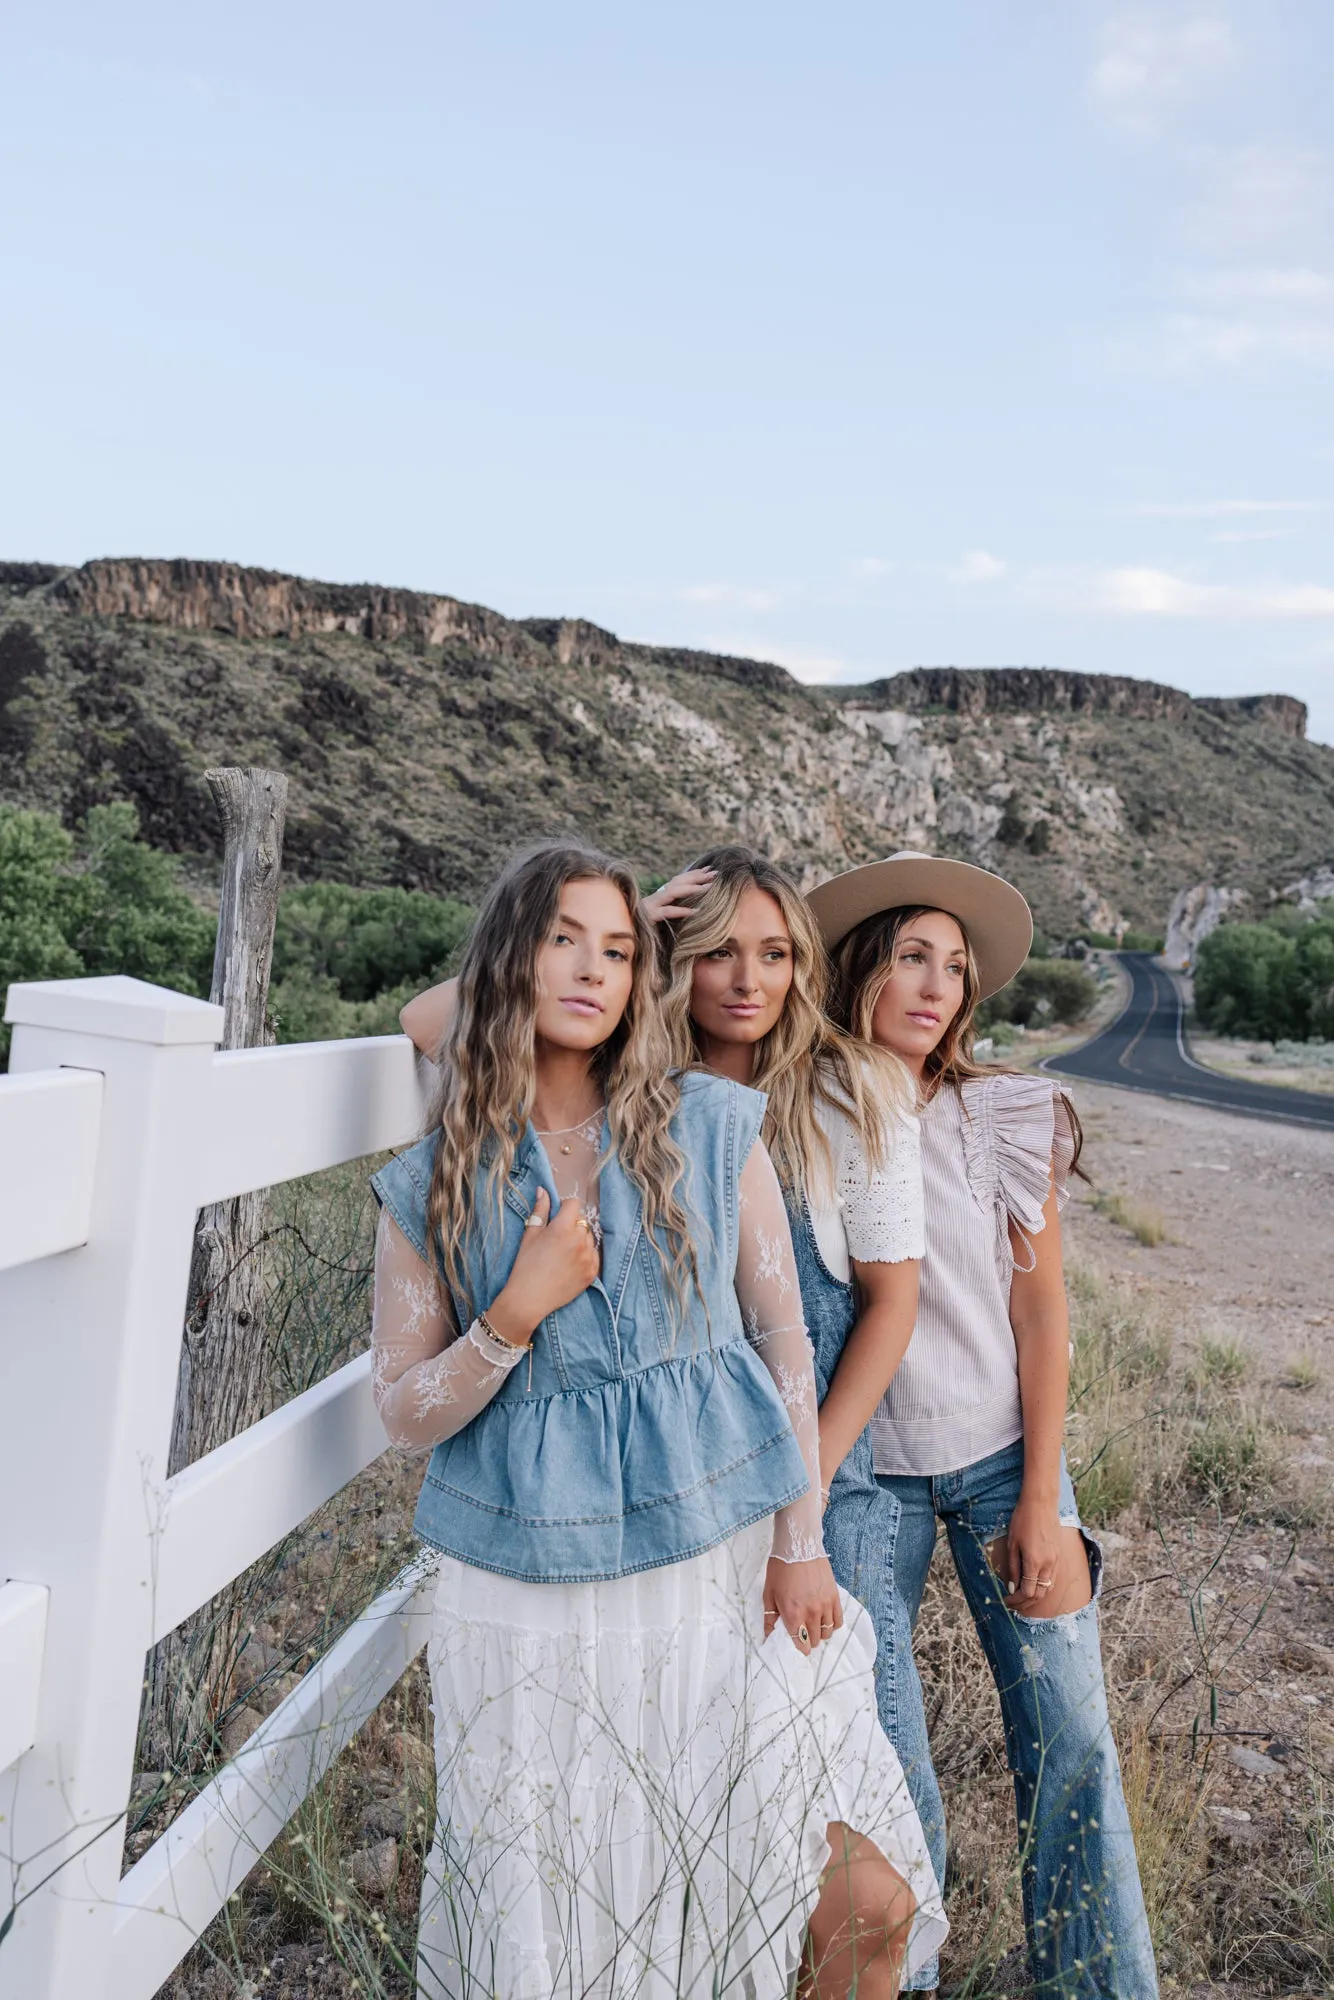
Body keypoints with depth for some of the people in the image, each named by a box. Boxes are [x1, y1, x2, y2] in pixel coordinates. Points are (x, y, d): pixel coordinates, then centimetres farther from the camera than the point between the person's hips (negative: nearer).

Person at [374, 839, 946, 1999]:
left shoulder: (713, 1128, 0)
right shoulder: (433, 1185, 0)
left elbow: (783, 1338, 3)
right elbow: (406, 1416, 1)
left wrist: (801, 1546, 0)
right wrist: (517, 1316, -15)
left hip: (724, 1564, 1)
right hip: (530, 1599, 0)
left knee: (866, 1900, -2)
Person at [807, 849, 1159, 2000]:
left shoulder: (1008, 1118, -7)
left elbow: (1041, 1314, -4)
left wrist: (1041, 1501, -5)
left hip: (1004, 1456, 1)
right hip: (864, 1473, 0)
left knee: (1070, 1733, 7)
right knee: (879, 1736, 10)